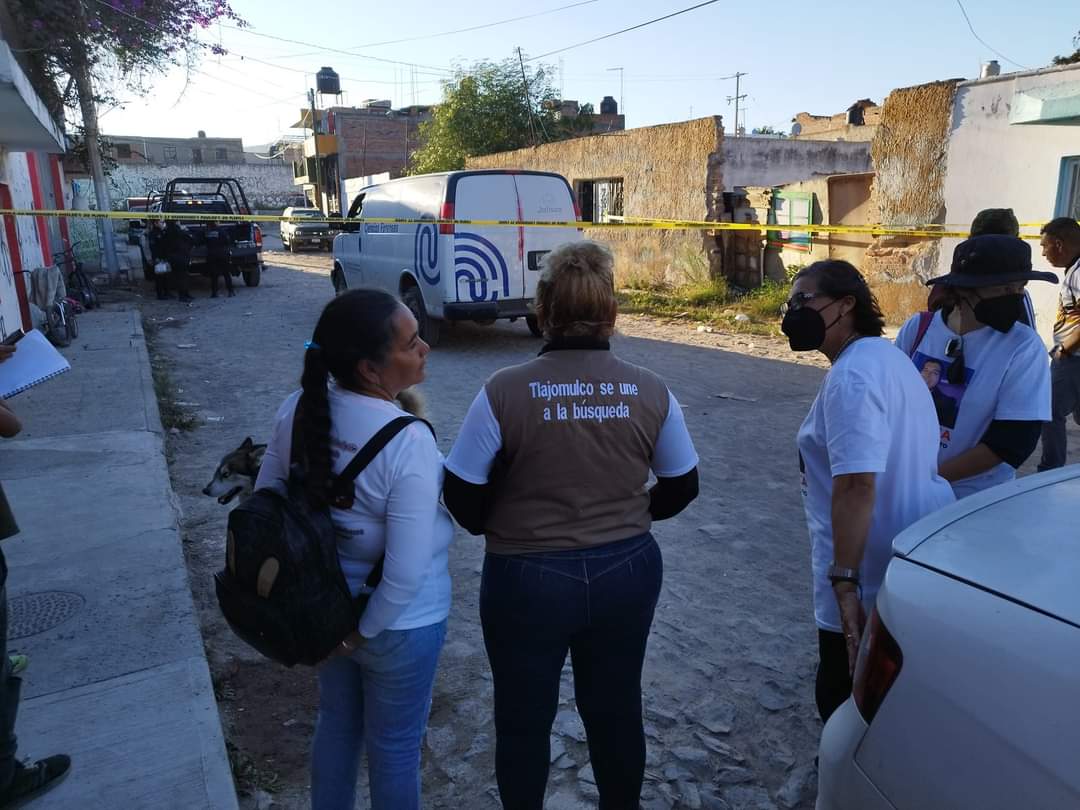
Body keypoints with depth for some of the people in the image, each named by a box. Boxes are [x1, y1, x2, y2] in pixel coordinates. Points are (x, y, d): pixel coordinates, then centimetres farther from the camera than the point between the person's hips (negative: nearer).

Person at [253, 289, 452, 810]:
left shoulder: (299, 408, -12)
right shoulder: (410, 443, -30)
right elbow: (406, 573, -28)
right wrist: (367, 630, -10)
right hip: (399, 624, -6)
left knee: (336, 724, 29)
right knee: (394, 747, 19)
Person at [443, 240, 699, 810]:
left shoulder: (504, 392, -19)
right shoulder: (650, 392, -8)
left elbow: (461, 496, -12)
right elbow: (682, 487, 3)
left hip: (528, 579, -3)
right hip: (628, 571, 3)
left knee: (524, 720, 21)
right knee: (616, 710, 25)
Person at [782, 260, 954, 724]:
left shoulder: (852, 375, -21)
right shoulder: (888, 356, 12)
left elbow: (857, 483, -29)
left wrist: (844, 581, -30)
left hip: (870, 579, -10)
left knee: (843, 700, 5)